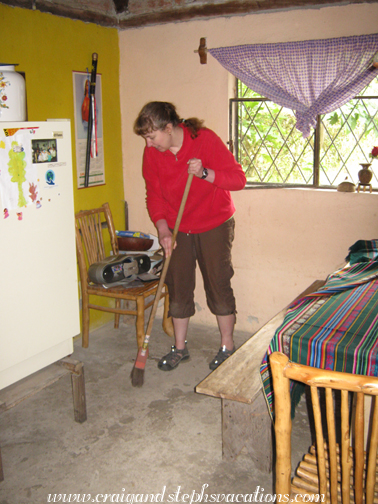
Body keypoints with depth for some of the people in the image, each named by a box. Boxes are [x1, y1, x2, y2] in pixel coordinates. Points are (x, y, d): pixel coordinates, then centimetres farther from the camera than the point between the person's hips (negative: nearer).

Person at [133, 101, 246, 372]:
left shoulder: (205, 139, -19)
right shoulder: (152, 153, -6)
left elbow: (238, 178, -19)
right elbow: (154, 195, 0)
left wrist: (204, 173, -34)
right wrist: (163, 229, -14)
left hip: (214, 226, -4)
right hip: (177, 230, 4)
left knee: (218, 285, 1)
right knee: (178, 287, 7)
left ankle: (228, 346, 18)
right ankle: (180, 348, 22)